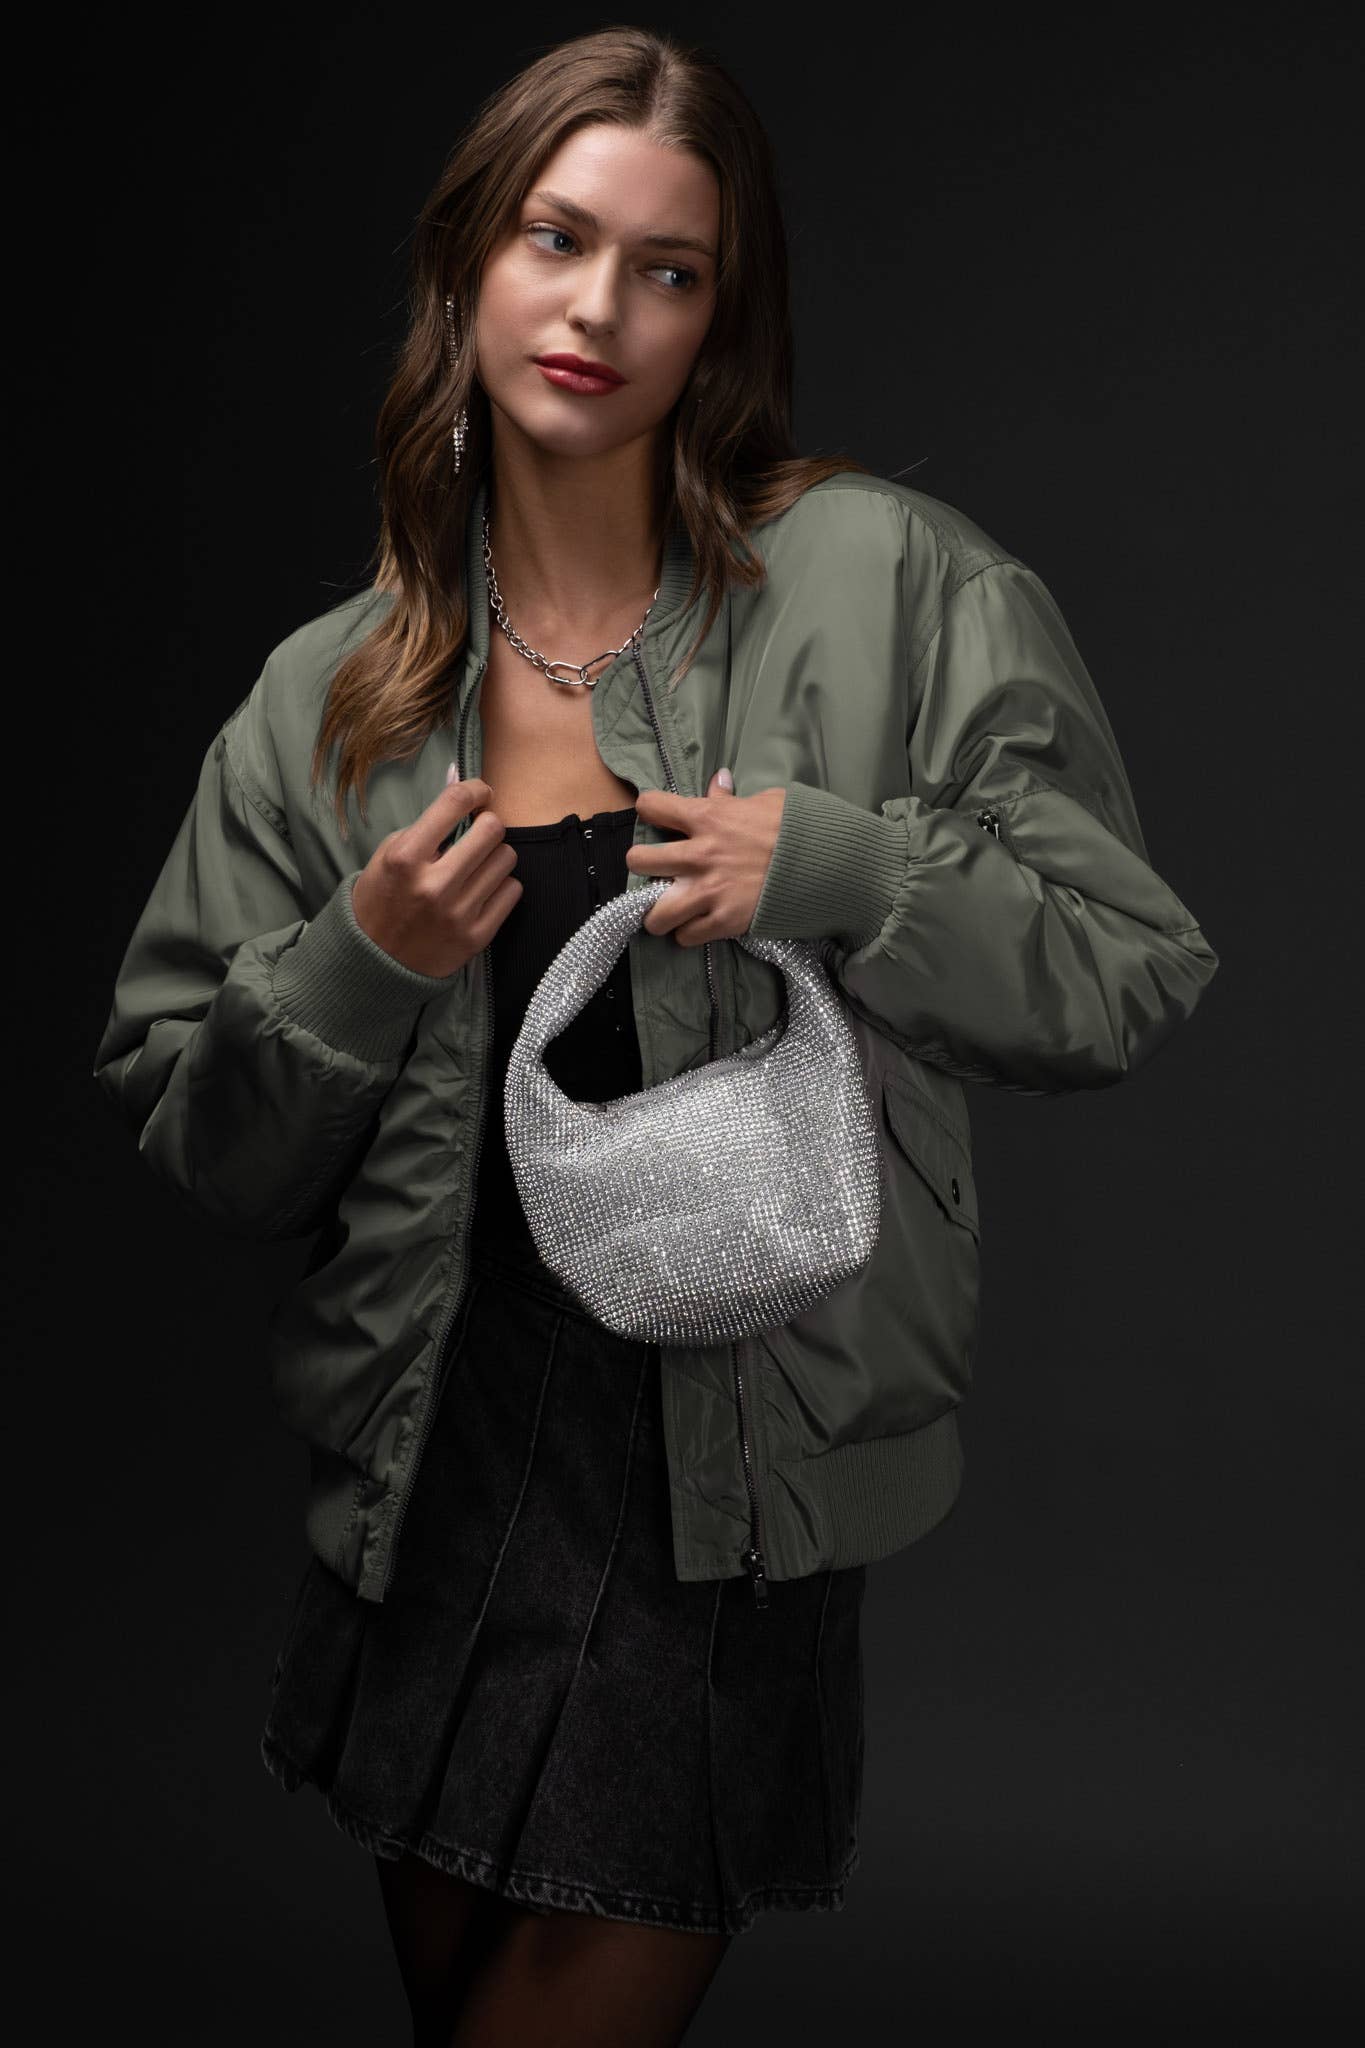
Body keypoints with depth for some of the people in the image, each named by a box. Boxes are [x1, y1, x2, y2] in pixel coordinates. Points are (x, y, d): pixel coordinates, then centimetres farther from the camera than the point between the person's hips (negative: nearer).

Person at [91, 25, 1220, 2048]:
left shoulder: (890, 589, -7)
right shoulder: (338, 692, 3)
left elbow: (1134, 979, -6)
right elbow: (191, 1138, 7)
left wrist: (845, 873, -20)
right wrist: (359, 967, -12)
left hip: (731, 1495, -3)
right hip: (429, 1476, 4)